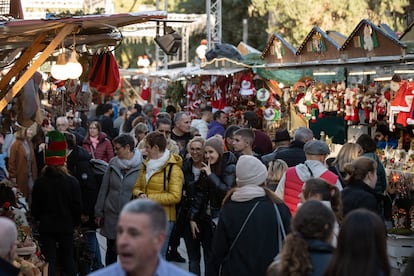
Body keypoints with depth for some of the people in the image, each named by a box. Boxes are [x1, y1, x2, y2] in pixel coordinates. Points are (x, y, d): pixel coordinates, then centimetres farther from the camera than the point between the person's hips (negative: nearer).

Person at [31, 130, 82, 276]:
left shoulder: (39, 183, -8)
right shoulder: (72, 182, -9)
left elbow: (34, 209, -2)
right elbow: (77, 208, -5)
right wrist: (74, 223, 12)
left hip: (46, 227, 0)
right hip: (66, 227, 0)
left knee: (49, 261, 4)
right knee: (68, 259, 12)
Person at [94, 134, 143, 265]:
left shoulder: (141, 166, -10)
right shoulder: (113, 163, 2)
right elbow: (104, 189, 8)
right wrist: (99, 212, 7)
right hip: (111, 215, 4)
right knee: (111, 250, 14)